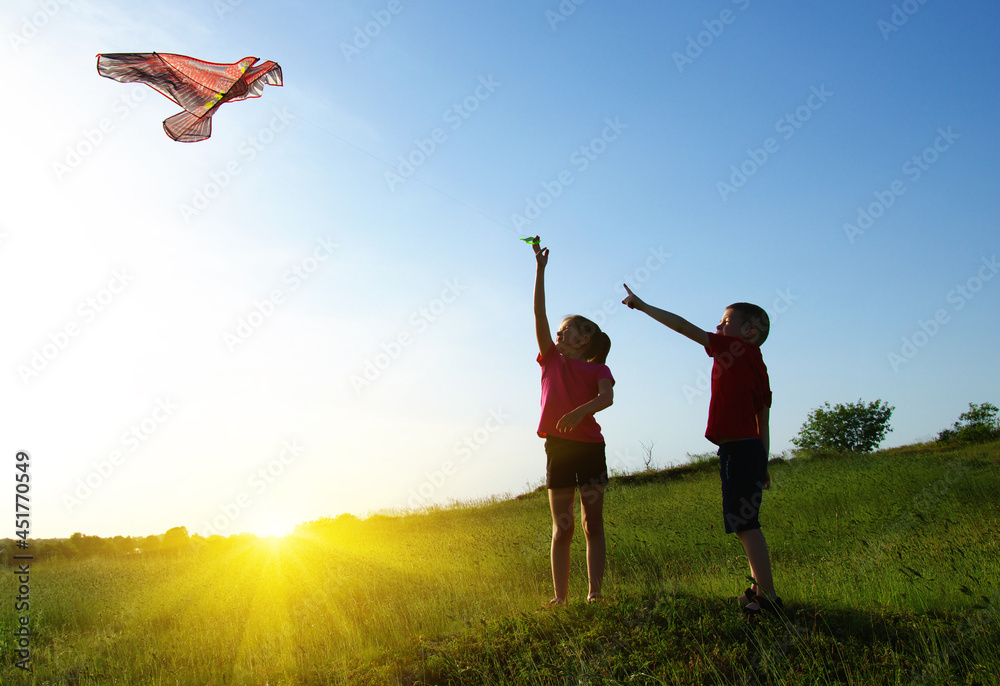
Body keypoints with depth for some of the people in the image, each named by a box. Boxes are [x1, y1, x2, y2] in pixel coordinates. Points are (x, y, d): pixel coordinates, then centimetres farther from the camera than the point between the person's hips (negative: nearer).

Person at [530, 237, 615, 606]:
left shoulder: (598, 369, 7)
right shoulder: (552, 359, 11)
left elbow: (607, 397, -14)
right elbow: (539, 314, 3)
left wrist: (581, 410, -34)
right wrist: (540, 268, -2)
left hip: (590, 446, -1)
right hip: (558, 446, 1)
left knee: (593, 524, 2)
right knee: (562, 528, 3)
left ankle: (595, 593, 5)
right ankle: (561, 596, 5)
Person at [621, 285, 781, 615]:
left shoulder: (739, 349, -7)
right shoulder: (755, 364, 17)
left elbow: (684, 327, -6)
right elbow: (763, 422, 18)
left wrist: (642, 306, 0)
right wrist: (761, 464, 21)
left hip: (738, 448, -9)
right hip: (751, 448, 10)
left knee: (745, 524, -7)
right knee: (745, 525, 15)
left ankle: (768, 596, -5)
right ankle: (761, 588, 21)